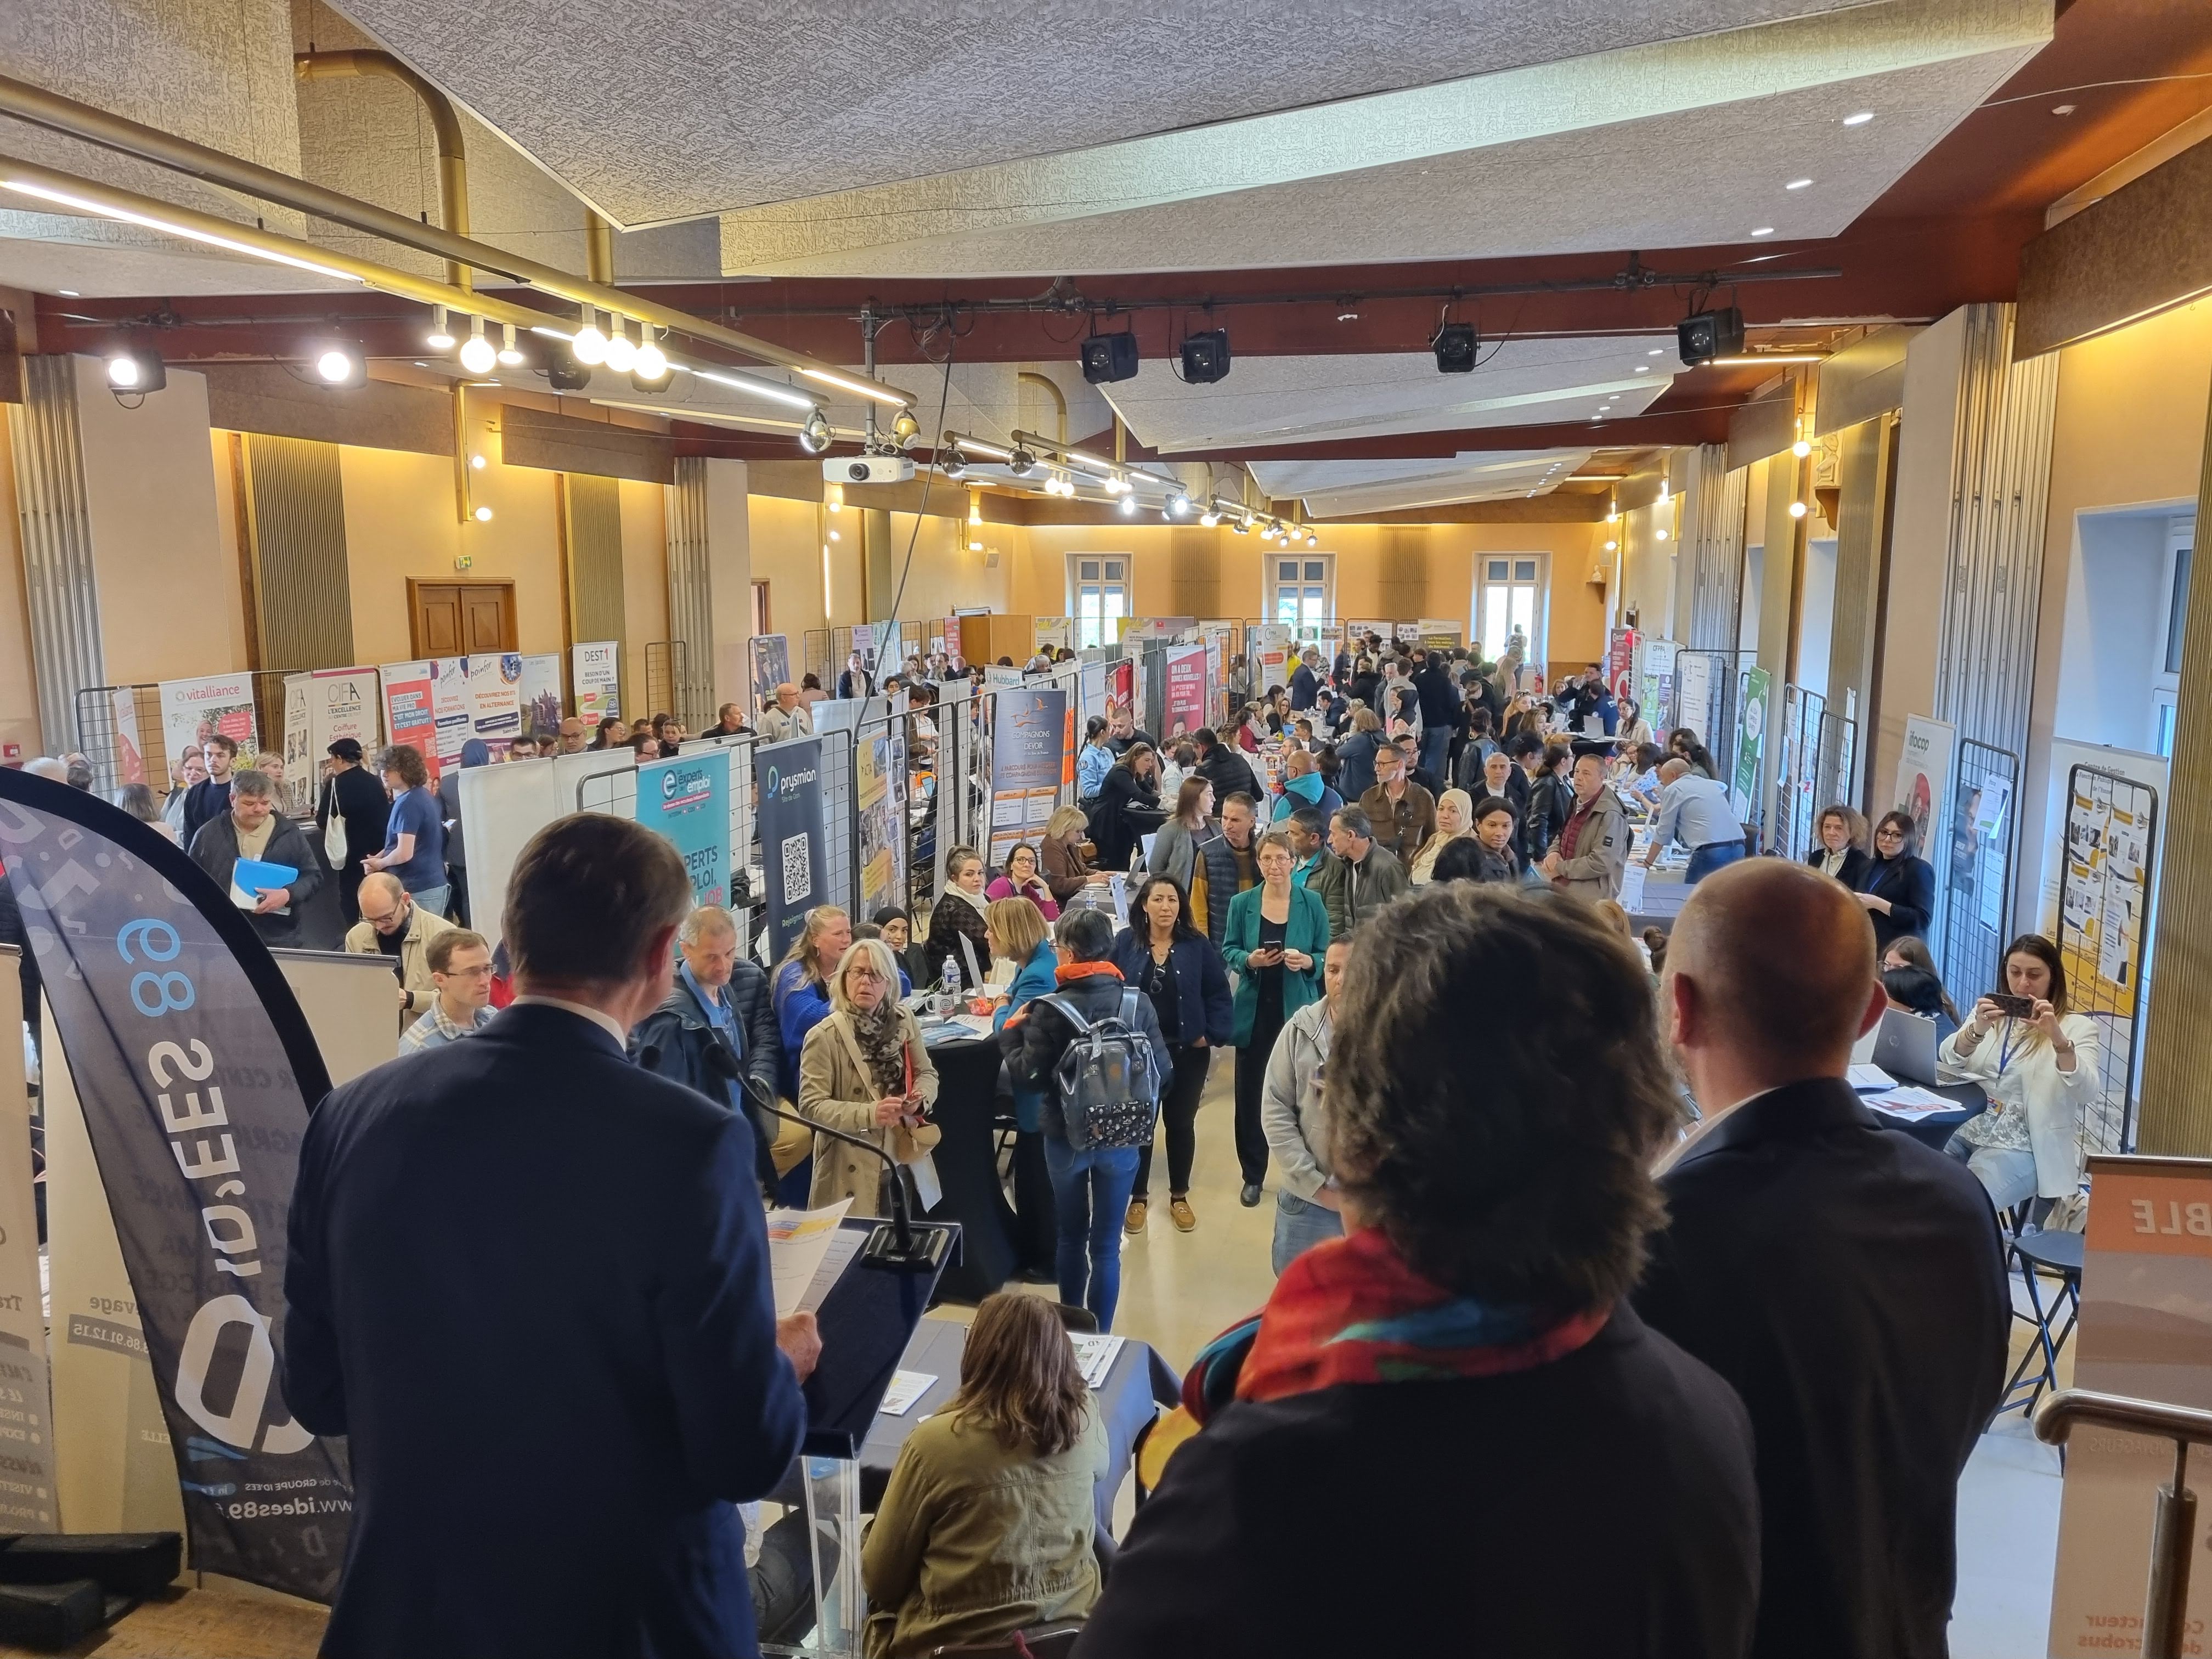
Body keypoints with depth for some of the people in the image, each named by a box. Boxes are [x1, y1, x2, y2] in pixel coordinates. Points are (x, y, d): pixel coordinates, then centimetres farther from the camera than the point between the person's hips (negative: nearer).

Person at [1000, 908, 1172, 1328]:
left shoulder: (1050, 1009, -15)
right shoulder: (1137, 1002, -9)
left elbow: (1028, 1077, -13)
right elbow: (1163, 1071, -7)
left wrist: (1010, 1033, 2)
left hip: (1067, 1138, 0)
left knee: (1072, 1237, 19)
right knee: (1107, 1244, 10)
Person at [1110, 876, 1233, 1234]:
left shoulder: (1198, 945, -6)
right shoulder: (1125, 942, -6)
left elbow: (1219, 995, -3)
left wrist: (1213, 1035, -11)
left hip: (1187, 1052, 0)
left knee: (1181, 1123, 13)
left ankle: (1179, 1197, 30)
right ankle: (1137, 1197, 26)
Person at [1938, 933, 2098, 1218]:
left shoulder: (2077, 1026, 1)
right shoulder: (1991, 1011, 12)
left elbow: (2084, 1093, -15)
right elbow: (1948, 1060, -2)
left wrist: (2059, 1039, -32)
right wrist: (1977, 1030, -23)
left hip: (2025, 1147, -4)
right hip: (1967, 1130, 4)